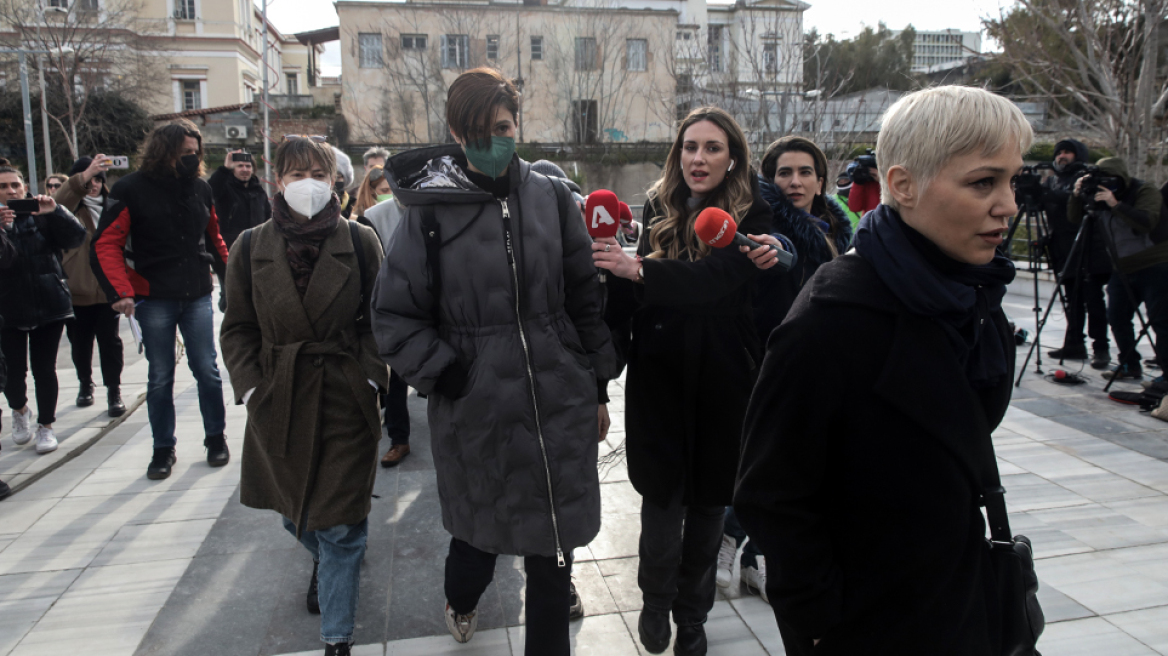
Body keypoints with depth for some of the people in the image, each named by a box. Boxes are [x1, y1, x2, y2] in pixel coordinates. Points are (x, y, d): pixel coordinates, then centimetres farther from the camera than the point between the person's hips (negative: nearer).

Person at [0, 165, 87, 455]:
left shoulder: (42, 216, 4)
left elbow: (76, 237, -9)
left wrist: (54, 211, -23)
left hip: (49, 305, 0)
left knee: (45, 370, 5)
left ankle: (46, 425, 20)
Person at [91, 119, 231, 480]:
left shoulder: (200, 188, 6)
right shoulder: (132, 189, -7)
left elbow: (213, 237, 17)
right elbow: (106, 244, -10)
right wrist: (120, 292, -19)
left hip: (197, 296, 3)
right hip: (154, 298, -3)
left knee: (207, 370, 7)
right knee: (160, 376, 7)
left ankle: (216, 437, 23)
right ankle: (163, 449, 20)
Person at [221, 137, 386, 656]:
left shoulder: (359, 242, -3)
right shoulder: (251, 248, 2)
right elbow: (237, 329, 6)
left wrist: (370, 378, -8)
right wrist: (251, 389, -4)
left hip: (346, 401, -3)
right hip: (279, 404, 3)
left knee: (340, 524, -1)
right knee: (295, 513, 21)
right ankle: (324, 562, 56)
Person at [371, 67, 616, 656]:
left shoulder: (550, 198, 0)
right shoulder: (431, 210, -7)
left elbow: (585, 296, 7)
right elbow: (393, 314, -3)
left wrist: (595, 382, 8)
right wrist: (441, 372, -12)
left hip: (558, 403, 2)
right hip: (477, 409, -1)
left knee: (553, 541, 11)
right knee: (480, 527, 19)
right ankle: (461, 601, 55)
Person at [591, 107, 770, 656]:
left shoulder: (750, 215, -6)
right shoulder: (658, 209, 3)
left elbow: (716, 276, -25)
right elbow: (631, 286, -1)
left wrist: (639, 269, -37)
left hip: (721, 381, -1)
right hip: (660, 378, 1)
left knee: (708, 499, 12)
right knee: (662, 497, 3)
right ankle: (656, 601, 31)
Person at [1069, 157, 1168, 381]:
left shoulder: (1145, 191, -10)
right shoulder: (1100, 196, 6)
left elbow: (1147, 222, -25)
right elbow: (1074, 219, 3)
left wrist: (1116, 205, -31)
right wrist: (1077, 195, -13)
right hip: (1123, 270, 6)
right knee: (1117, 318, 5)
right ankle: (1130, 364, 18)